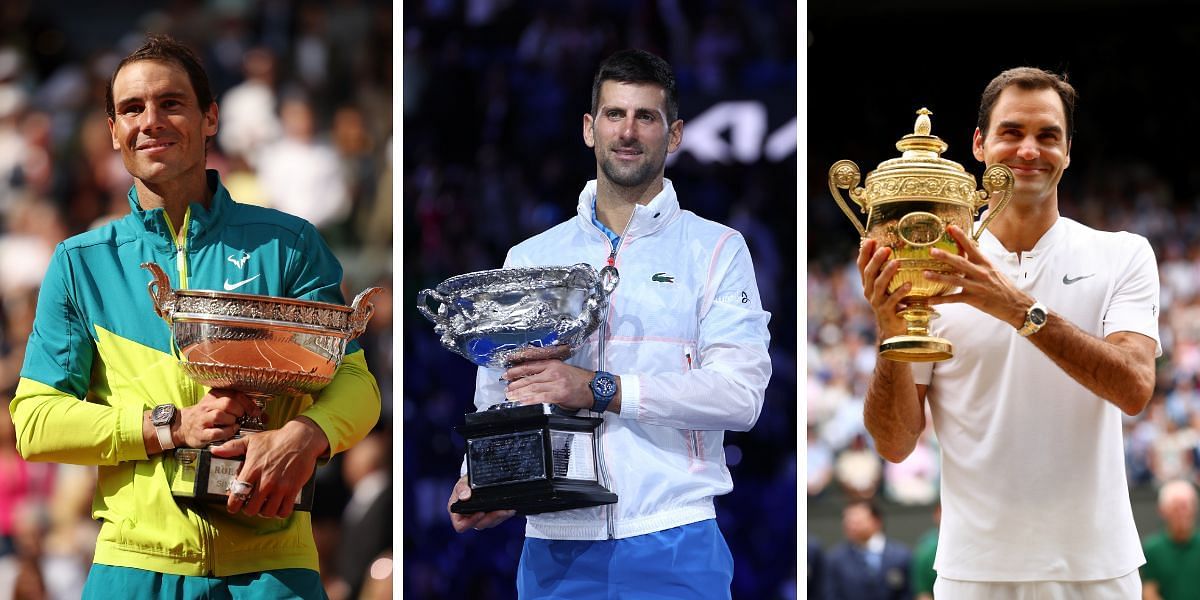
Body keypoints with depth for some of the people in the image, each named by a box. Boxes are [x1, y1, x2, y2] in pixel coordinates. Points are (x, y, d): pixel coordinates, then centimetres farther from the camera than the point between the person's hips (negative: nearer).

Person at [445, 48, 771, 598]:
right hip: (554, 547, 3)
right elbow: (496, 395, 14)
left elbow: (740, 392, -9)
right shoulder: (529, 259, 14)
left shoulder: (715, 250, 4)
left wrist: (601, 389, -19)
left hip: (671, 544, -2)